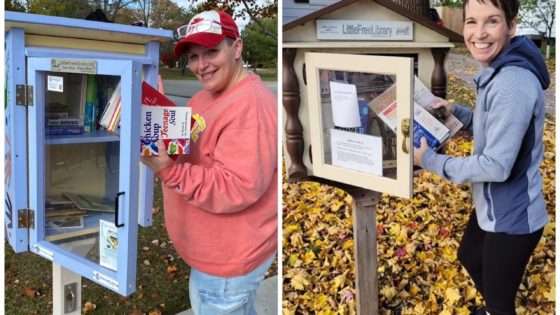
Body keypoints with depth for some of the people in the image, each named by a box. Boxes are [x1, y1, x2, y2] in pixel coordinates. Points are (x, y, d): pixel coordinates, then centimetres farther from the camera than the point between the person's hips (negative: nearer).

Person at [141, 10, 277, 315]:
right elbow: (196, 150, 14)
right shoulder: (206, 96, 8)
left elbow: (237, 188, -29)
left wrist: (168, 170, -34)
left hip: (230, 256, -10)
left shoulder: (250, 105, -26)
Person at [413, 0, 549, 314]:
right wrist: (456, 111, 3)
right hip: (494, 207, 10)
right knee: (469, 257, 33)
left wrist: (429, 160, -18)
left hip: (511, 217, -10)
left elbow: (496, 166, -28)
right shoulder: (497, 71, 2)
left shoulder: (512, 84, -30)